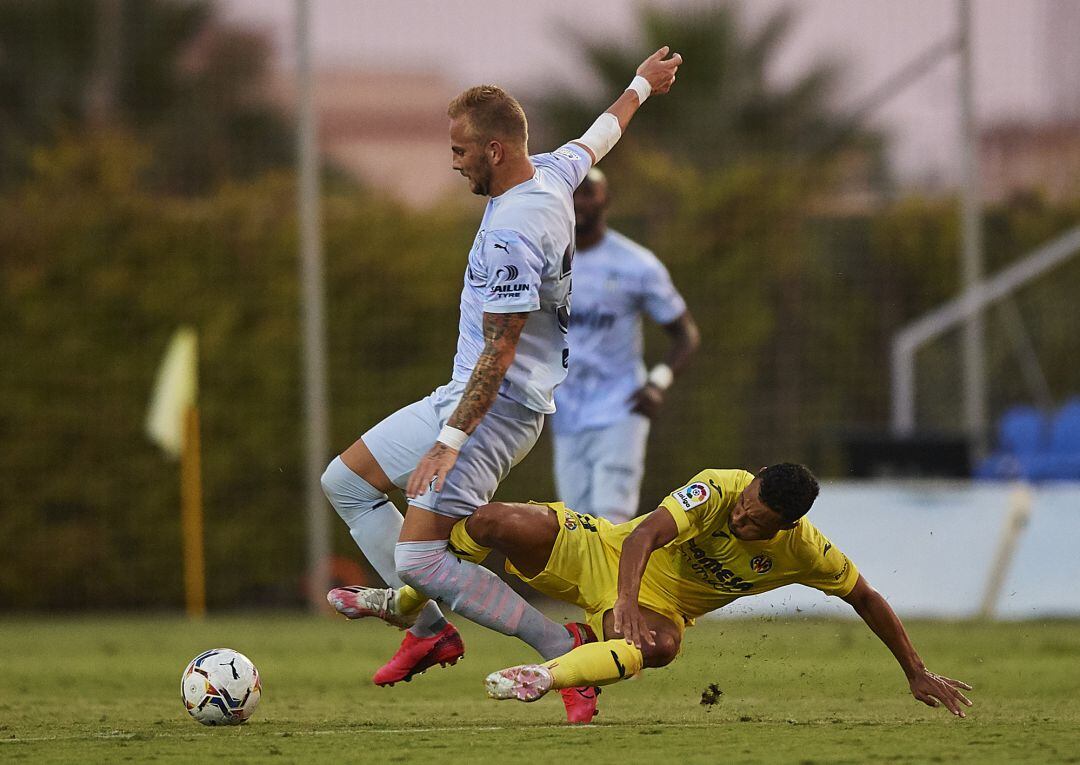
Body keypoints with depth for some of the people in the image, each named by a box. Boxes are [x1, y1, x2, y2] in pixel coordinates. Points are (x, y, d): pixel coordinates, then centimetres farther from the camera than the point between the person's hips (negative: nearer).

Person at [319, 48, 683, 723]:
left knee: (419, 559, -17)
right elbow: (602, 135, 25)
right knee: (345, 481, 14)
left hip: (497, 409, -11)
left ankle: (562, 647, -12)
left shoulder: (511, 233, -25)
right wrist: (642, 84, 45)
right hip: (463, 394, 11)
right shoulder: (552, 175, 3)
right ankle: (428, 626, 11)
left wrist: (450, 441, -26)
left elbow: (499, 350, -26)